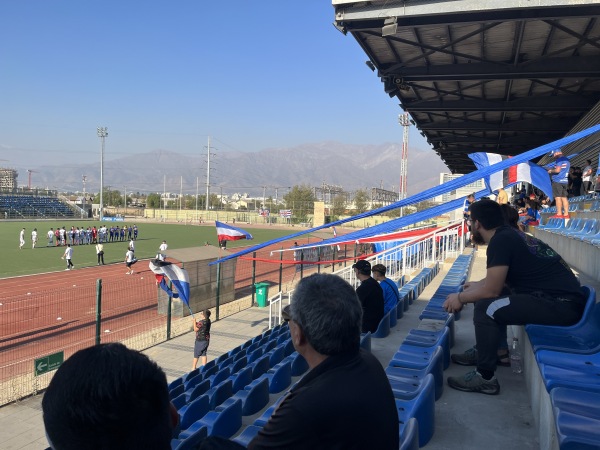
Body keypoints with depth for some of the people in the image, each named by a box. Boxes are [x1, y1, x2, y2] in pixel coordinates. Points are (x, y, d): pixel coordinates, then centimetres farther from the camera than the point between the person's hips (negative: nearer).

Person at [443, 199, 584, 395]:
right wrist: (462, 293, 16)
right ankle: (496, 350, 26)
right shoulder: (509, 235, 13)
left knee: (486, 307, -17)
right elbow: (490, 281, 21)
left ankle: (484, 378, -6)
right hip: (559, 298, 10)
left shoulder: (500, 241, -16)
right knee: (487, 296, 14)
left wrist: (460, 298, -2)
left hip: (560, 306, -10)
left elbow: (490, 289, -17)